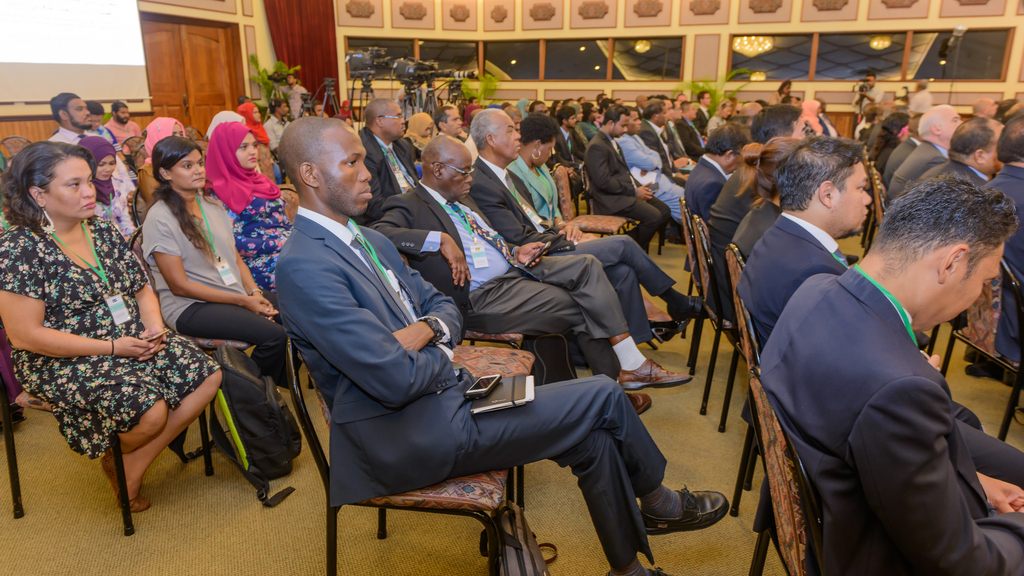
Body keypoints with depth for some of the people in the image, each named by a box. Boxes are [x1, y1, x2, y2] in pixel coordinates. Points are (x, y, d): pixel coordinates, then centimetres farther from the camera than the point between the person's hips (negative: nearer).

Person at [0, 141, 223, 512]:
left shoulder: (104, 231, 10)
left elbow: (141, 289, 15)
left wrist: (155, 326, -7)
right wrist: (112, 347, -19)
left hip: (133, 342, 7)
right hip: (63, 363, -7)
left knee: (208, 376, -11)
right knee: (150, 412, -29)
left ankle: (134, 466, 1)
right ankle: (114, 461, 10)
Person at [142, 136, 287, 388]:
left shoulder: (212, 205, 13)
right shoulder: (160, 218, -9)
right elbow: (180, 286, -12)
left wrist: (254, 292, -6)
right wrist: (242, 301, -16)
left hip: (238, 293, 7)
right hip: (190, 306, -7)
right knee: (274, 335, -28)